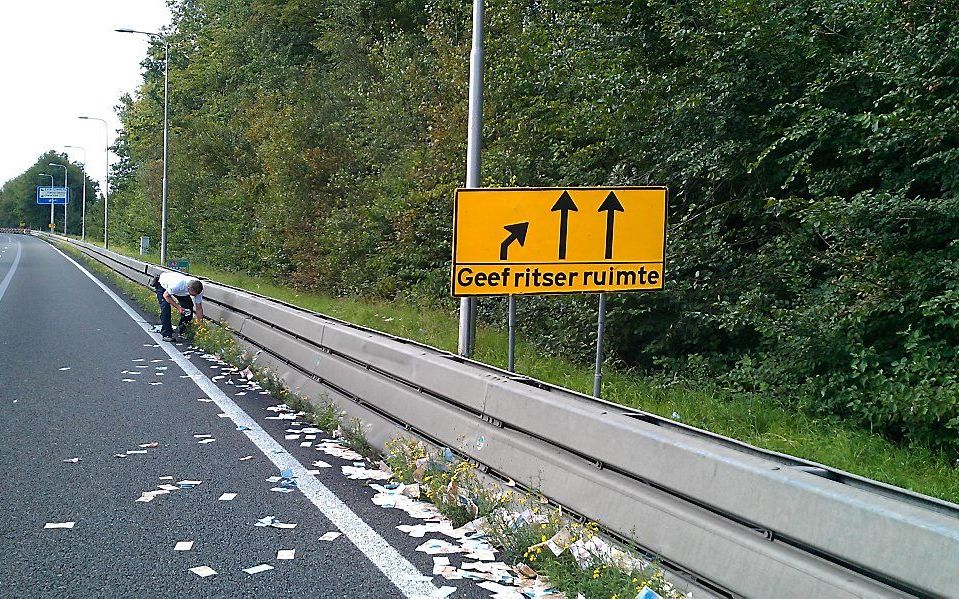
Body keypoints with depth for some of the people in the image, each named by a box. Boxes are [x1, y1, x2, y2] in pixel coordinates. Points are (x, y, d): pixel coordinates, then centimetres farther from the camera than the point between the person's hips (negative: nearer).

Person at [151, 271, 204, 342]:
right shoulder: (178, 284, -46)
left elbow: (199, 309, -18)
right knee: (166, 308, -23)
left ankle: (182, 330, 7)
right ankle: (166, 334, -19)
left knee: (189, 306, -12)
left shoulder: (197, 288, -29)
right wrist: (178, 307, -33)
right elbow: (166, 295, -27)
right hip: (163, 285, -5)